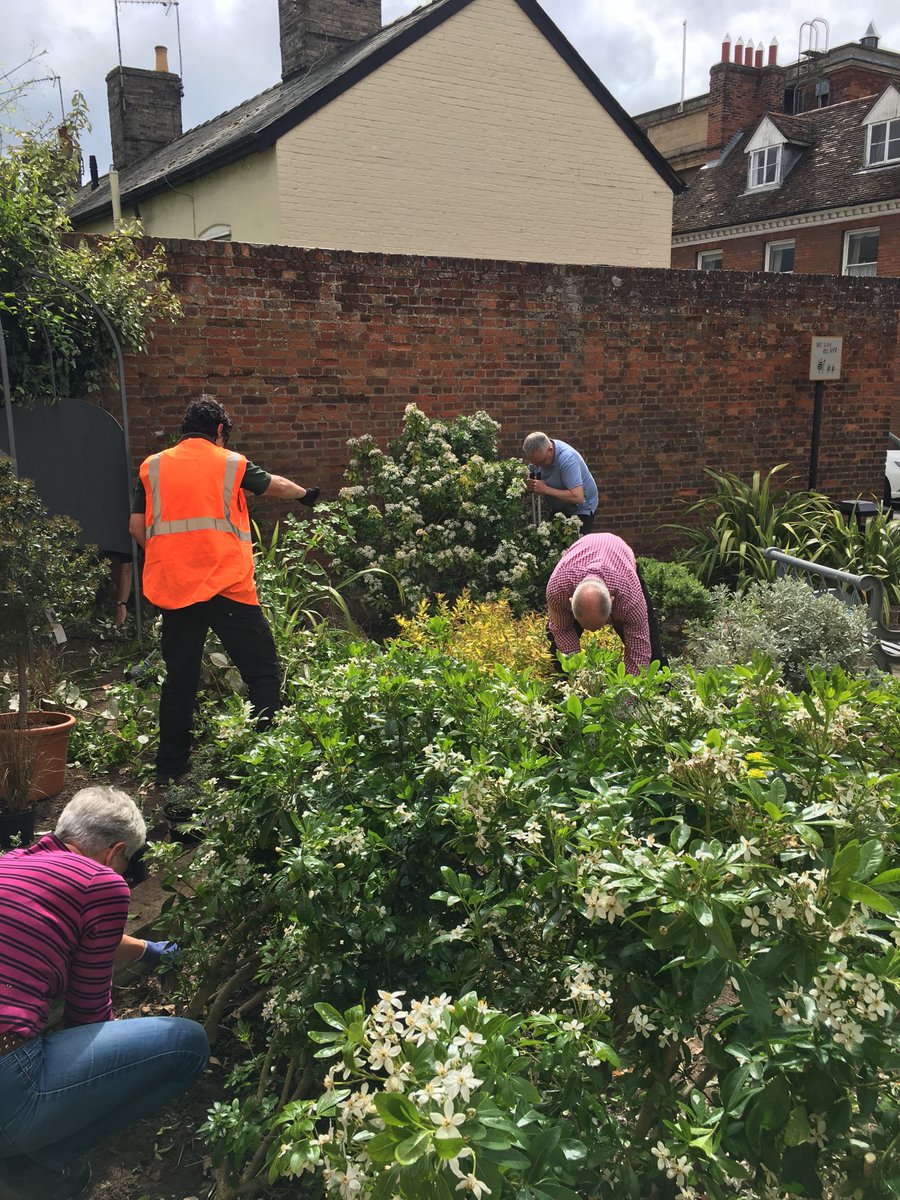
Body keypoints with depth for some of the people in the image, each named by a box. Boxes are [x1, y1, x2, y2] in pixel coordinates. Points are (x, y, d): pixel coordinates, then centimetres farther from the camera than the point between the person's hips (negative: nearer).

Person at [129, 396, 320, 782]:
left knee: (179, 678, 14)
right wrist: (305, 494, 38)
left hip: (173, 588, 4)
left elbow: (136, 527, 7)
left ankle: (170, 765, 20)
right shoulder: (231, 463, 4)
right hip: (227, 587, -3)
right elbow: (274, 485, 19)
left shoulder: (152, 467, 9)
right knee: (263, 673, 4)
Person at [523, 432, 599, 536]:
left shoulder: (567, 458, -33)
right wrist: (530, 485, -15)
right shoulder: (538, 454, -11)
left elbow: (577, 497, -40)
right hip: (558, 508, 7)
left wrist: (546, 489, -36)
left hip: (581, 508, -7)